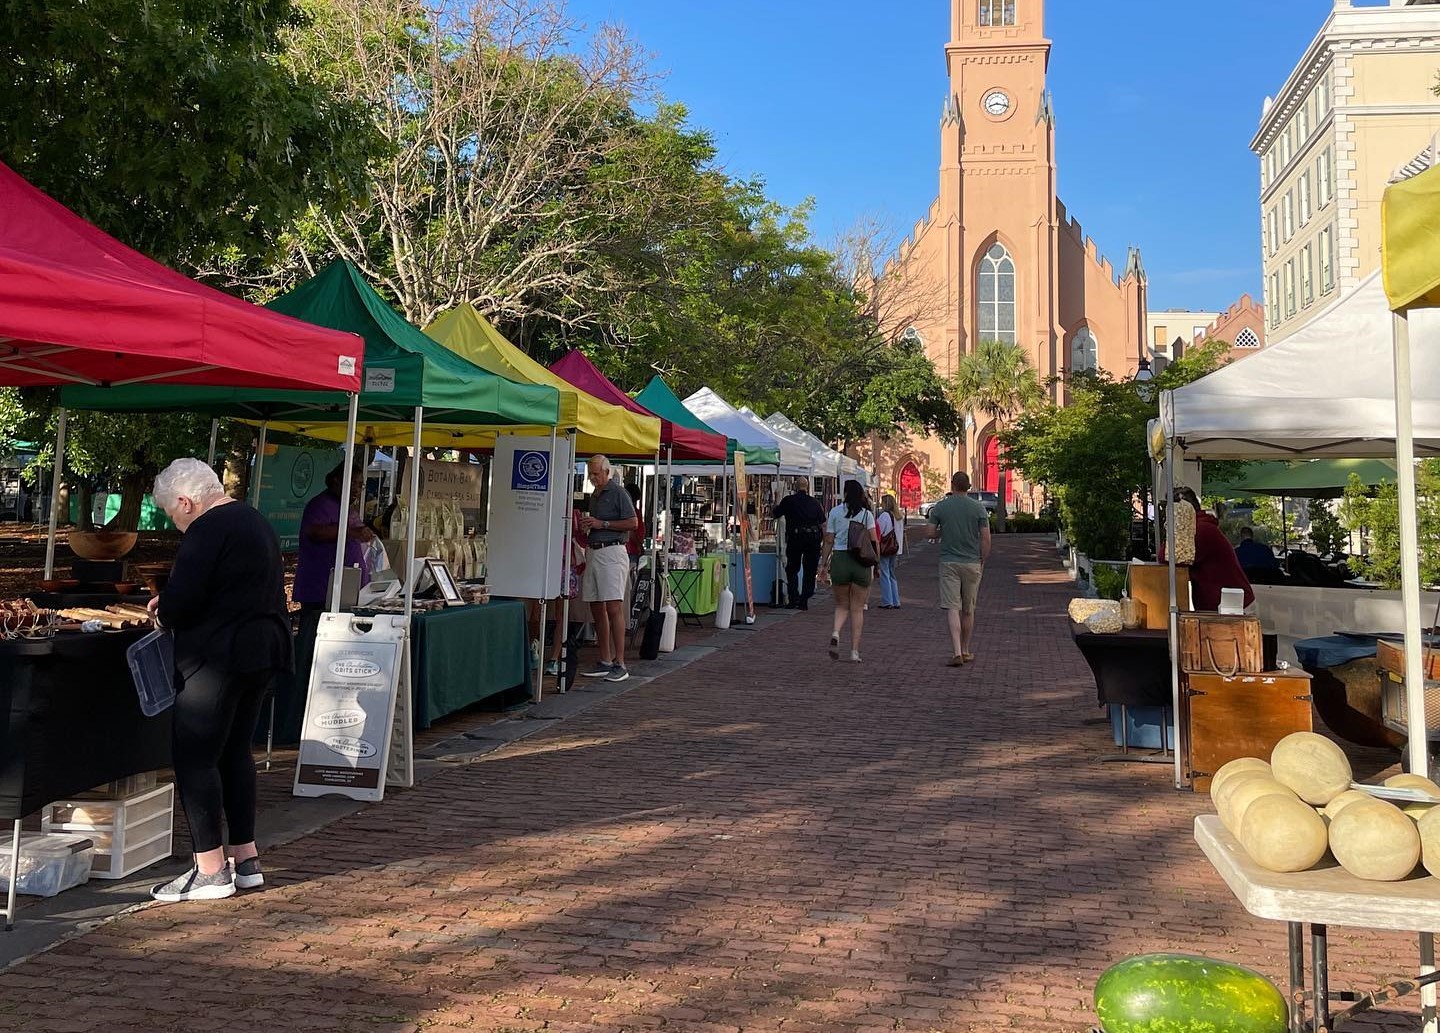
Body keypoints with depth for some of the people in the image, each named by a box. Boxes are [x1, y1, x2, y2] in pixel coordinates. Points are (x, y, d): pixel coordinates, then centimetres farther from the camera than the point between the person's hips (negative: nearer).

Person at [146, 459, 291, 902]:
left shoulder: (207, 530, -14)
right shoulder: (256, 522, 17)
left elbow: (179, 602, -20)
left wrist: (165, 613, 2)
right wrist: (172, 605, 14)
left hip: (218, 658, -10)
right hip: (262, 652, 10)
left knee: (194, 758, -2)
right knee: (235, 752, 15)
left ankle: (210, 870, 1)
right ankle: (246, 860, 20)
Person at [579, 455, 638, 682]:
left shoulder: (618, 492, -4)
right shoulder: (594, 497, 21)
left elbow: (633, 523, -11)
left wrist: (601, 523, -13)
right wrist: (585, 526, 7)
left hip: (612, 553, -9)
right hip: (593, 552, 9)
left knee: (613, 608, -13)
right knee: (597, 609, 7)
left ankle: (620, 664, -12)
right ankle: (605, 662, 13)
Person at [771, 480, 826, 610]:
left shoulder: (788, 501, 3)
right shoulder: (815, 503, 11)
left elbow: (774, 515, 16)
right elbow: (823, 525, 12)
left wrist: (777, 505, 35)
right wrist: (824, 542, 22)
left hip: (796, 536, -2)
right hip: (814, 537, 2)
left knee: (792, 570, 11)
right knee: (810, 571, 10)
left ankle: (793, 600, 2)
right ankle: (804, 601, 7)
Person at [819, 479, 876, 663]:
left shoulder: (835, 512, 1)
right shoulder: (867, 514, 2)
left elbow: (829, 541, 2)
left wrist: (823, 564, 9)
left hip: (839, 560, 0)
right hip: (861, 562, 0)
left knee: (842, 605, 16)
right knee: (857, 608, 8)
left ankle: (836, 633, -12)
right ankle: (855, 651, 6)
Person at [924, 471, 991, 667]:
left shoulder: (940, 507, -2)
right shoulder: (978, 508, -2)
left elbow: (929, 534, 0)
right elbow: (986, 539, -4)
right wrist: (983, 562, 6)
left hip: (949, 563, -1)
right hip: (972, 563, 1)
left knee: (952, 608, -4)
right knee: (968, 610, 12)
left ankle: (957, 653, -16)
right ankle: (965, 651, 22)